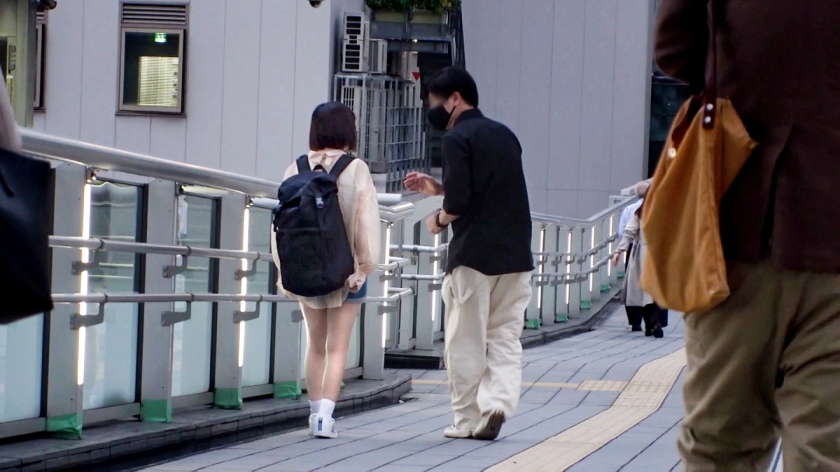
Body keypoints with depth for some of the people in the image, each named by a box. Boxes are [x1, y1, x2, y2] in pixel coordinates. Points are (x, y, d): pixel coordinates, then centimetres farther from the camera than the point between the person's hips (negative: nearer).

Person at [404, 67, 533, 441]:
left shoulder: (457, 138, -8)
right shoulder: (505, 135, 15)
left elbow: (459, 201, -17)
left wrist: (440, 219, 4)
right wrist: (438, 188, 20)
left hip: (474, 254, -6)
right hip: (516, 254, 6)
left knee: (466, 342, 4)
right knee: (505, 337, 8)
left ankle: (468, 420, 7)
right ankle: (498, 402, -11)